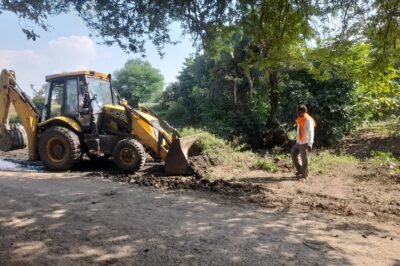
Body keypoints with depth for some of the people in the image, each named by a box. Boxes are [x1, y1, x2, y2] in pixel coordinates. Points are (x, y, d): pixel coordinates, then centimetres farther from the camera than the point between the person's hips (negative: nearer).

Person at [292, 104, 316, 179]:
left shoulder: (308, 120, -14)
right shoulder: (299, 120, 10)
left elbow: (311, 132, -20)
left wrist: (310, 144, -25)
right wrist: (297, 141, 17)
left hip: (305, 143, -8)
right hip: (299, 143, 8)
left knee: (304, 159, -1)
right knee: (294, 155, 11)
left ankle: (304, 174, 13)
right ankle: (300, 170, 26)